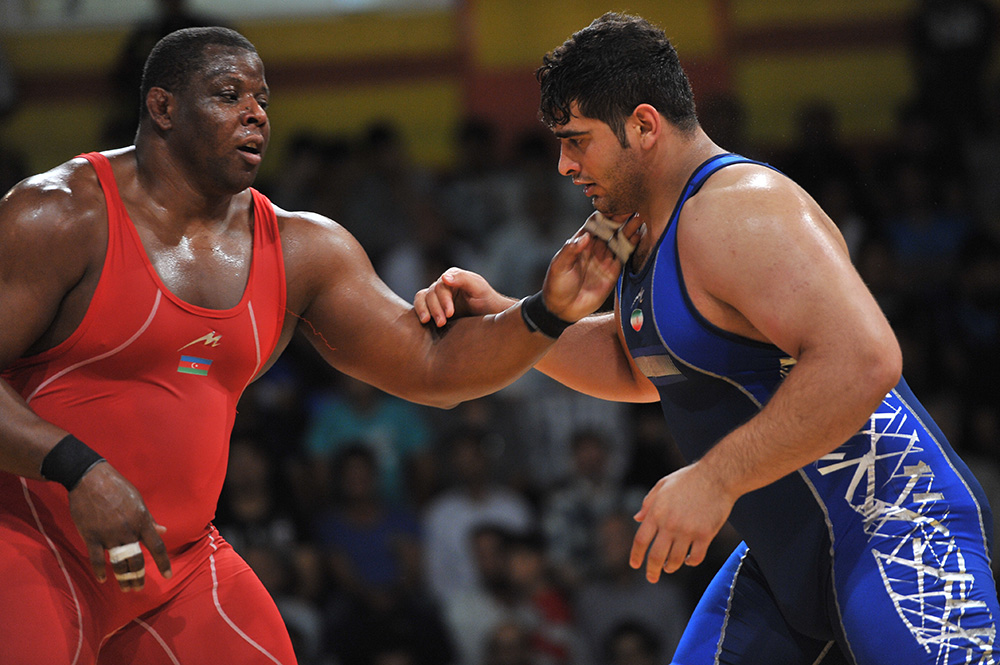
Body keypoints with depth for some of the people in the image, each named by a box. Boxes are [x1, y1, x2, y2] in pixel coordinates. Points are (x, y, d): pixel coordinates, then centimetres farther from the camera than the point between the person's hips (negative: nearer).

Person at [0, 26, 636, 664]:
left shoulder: (298, 249, 6)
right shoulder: (59, 216, -13)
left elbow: (433, 370, 6)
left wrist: (547, 313, -10)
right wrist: (76, 468, -32)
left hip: (174, 559, 6)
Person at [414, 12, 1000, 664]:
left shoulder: (740, 212, -21)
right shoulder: (651, 226, 13)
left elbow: (862, 362, -32)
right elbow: (632, 366, 28)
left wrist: (714, 479, -30)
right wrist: (501, 317, 12)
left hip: (894, 528, -10)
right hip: (789, 553, 10)